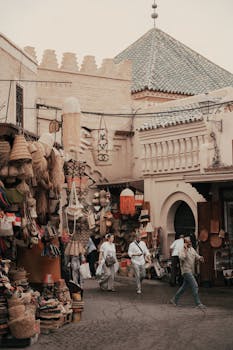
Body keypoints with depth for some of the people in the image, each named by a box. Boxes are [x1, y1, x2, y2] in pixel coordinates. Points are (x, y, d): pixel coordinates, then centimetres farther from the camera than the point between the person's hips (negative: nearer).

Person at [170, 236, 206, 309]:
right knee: (195, 286, -13)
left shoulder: (192, 249, 12)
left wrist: (200, 258, -12)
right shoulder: (182, 251, -11)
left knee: (184, 287, 15)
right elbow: (182, 258, -31)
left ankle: (174, 300, 26)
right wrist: (185, 249, -23)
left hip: (191, 272, 8)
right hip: (186, 271, -8)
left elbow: (197, 256, 12)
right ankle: (198, 303, -10)